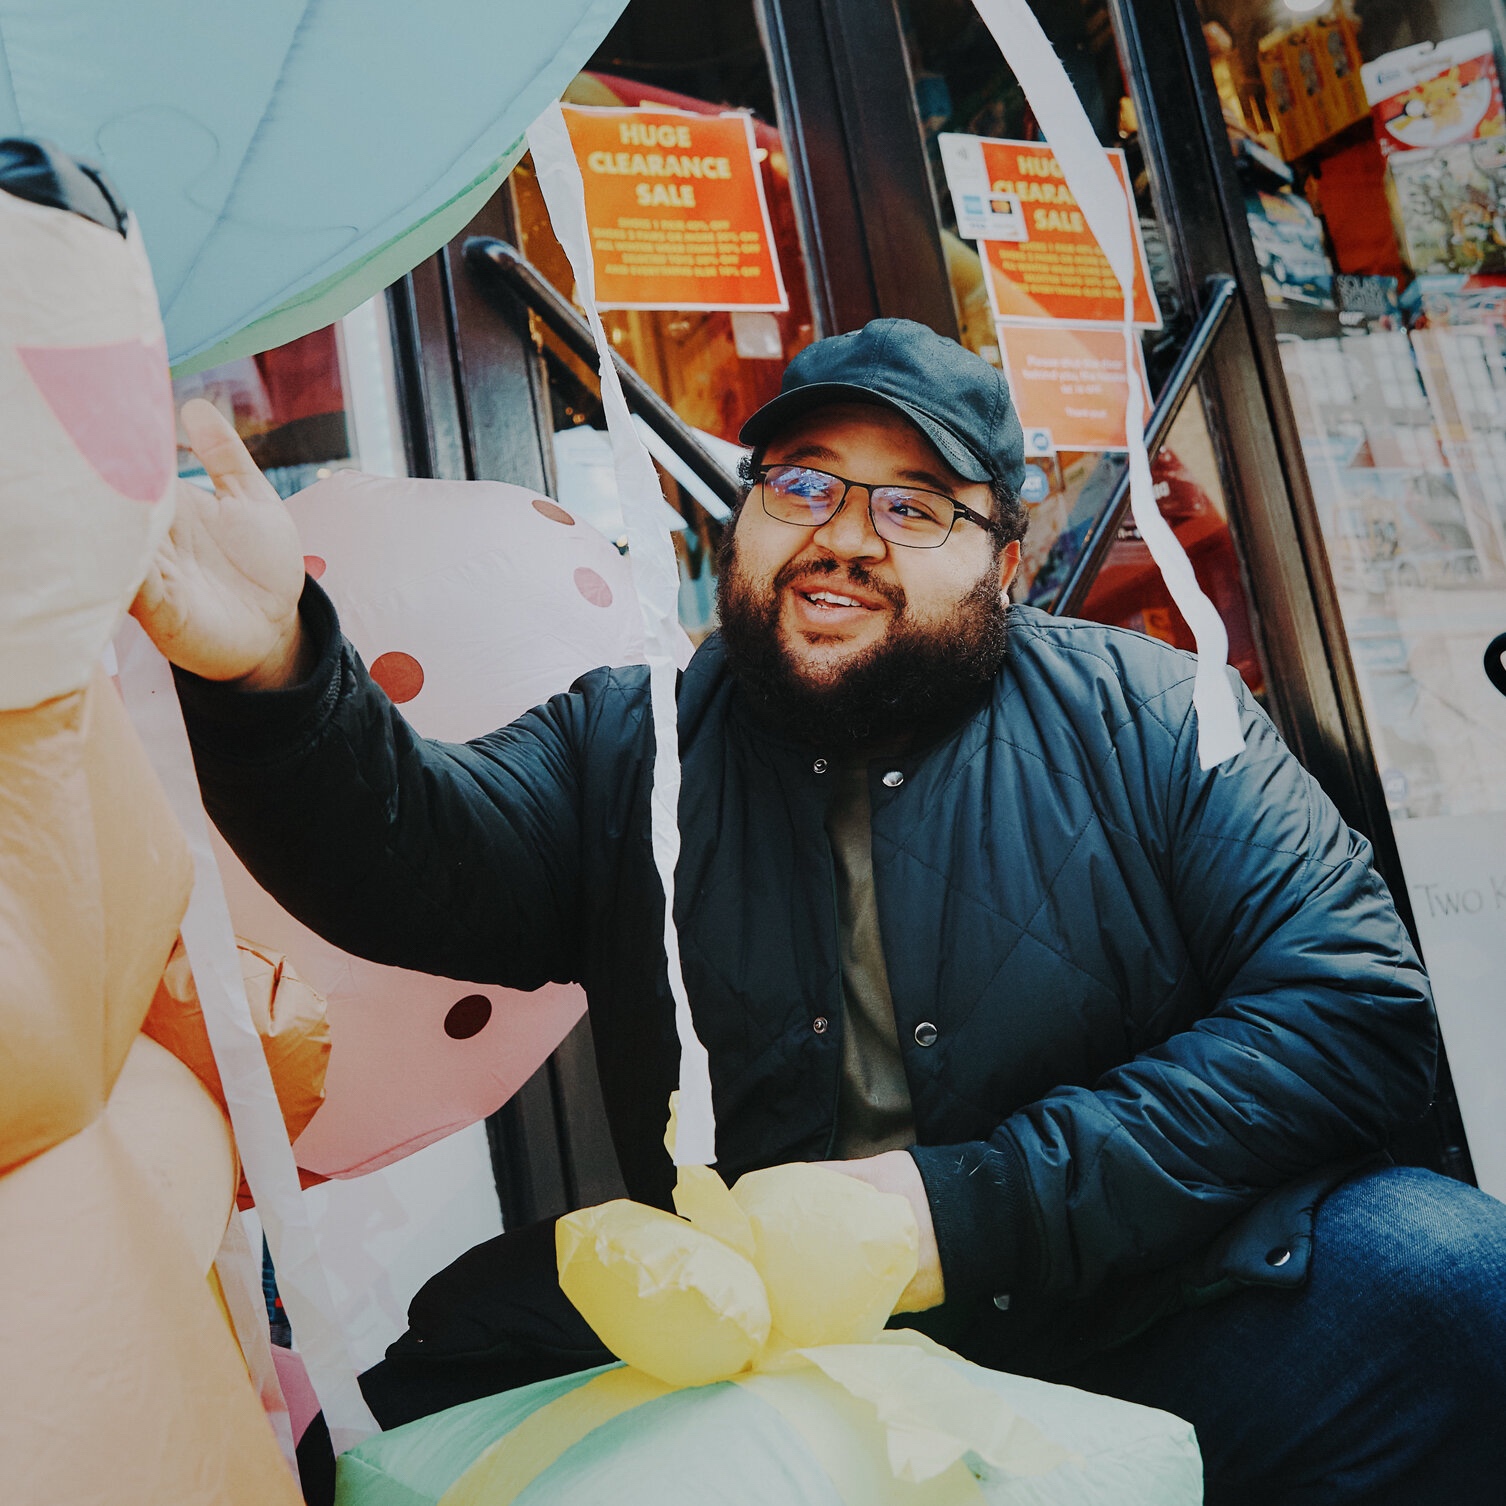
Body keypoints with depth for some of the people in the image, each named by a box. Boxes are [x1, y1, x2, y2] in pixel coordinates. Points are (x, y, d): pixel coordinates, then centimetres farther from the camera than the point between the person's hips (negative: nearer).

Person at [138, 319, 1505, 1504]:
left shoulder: (1143, 719, 3)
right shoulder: (628, 746, 8)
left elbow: (1358, 1003, -5)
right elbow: (419, 866, -9)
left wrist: (975, 1206, -13)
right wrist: (275, 683, -33)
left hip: (1118, 1317, 0)